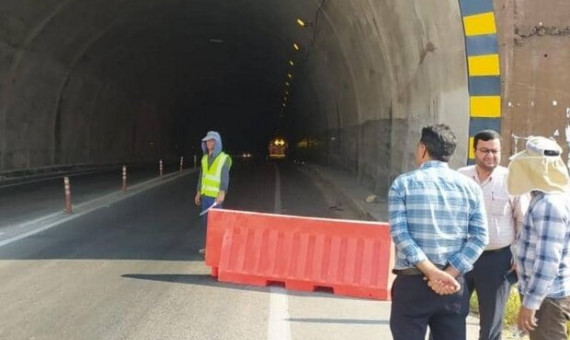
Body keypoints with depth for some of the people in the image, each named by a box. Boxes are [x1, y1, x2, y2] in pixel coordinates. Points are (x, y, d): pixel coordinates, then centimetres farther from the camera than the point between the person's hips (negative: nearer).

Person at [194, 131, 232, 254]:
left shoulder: (224, 158, -6)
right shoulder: (204, 158, 12)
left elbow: (225, 177, -13)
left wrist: (222, 193, -22)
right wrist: (198, 192, 16)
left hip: (216, 195, -6)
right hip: (205, 194, 6)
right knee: (206, 221, 10)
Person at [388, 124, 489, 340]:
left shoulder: (403, 184, -4)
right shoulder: (470, 187, 4)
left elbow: (399, 233, -14)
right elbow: (479, 237, -4)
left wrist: (432, 272, -17)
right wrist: (448, 273, -9)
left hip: (412, 281, -2)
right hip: (453, 284, 3)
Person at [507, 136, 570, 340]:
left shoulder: (549, 204, -23)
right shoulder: (548, 198, 8)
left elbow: (548, 262, -26)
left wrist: (529, 303, -23)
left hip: (546, 297, -10)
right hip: (544, 293, 10)